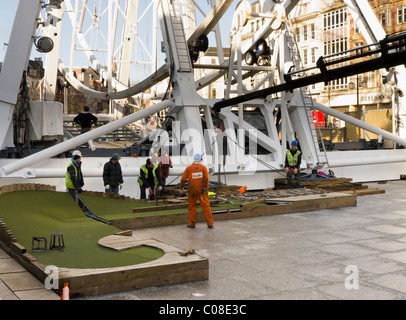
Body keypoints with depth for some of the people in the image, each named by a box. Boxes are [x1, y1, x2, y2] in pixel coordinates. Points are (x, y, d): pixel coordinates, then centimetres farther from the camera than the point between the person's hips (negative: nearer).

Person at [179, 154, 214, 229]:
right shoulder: (203, 168, -2)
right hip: (202, 190, 0)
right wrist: (205, 188, -10)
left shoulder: (188, 168, 0)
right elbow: (206, 178, -12)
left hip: (192, 190, 1)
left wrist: (181, 188, 13)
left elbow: (183, 179, 1)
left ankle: (191, 223, 15)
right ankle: (210, 223, 1)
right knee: (205, 206, 3)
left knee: (192, 206, 12)